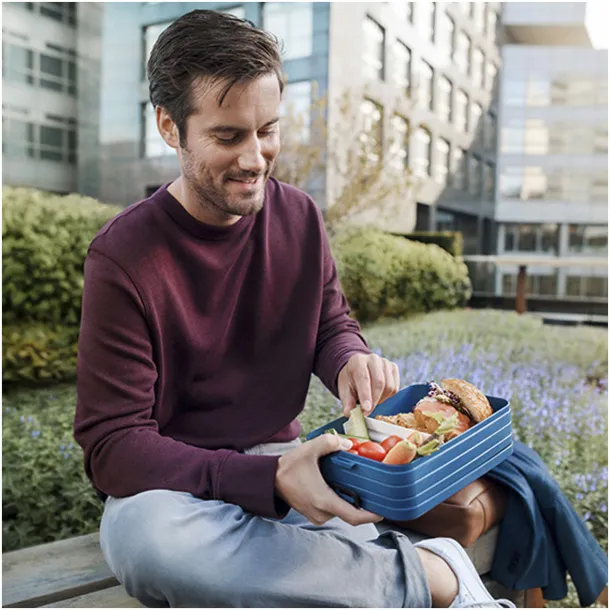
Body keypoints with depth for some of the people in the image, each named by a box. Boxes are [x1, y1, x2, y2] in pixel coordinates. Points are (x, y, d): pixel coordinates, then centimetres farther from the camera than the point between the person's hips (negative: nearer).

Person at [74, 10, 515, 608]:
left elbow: (330, 323, 12)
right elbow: (113, 447, -18)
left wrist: (352, 360, -14)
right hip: (172, 485, -2)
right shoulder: (123, 257, -16)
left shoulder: (298, 216, -1)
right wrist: (270, 479, -32)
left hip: (281, 462, 3)